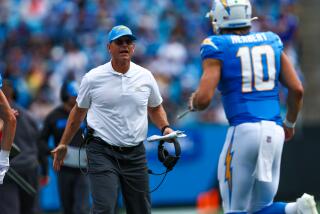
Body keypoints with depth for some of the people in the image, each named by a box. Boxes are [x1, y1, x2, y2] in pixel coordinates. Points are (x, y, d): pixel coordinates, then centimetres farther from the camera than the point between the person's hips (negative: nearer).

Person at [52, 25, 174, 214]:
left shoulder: (145, 77, 5)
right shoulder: (93, 78, -2)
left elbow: (155, 107, 21)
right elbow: (79, 111, 12)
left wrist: (165, 127, 2)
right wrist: (63, 144, 14)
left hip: (135, 154, 3)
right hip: (102, 153, -3)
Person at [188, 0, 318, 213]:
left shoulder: (218, 48, -1)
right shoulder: (271, 41, 13)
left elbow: (203, 99, -10)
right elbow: (297, 90, 10)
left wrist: (193, 102, 14)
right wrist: (290, 123, 27)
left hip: (244, 130, -5)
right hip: (275, 131, 5)